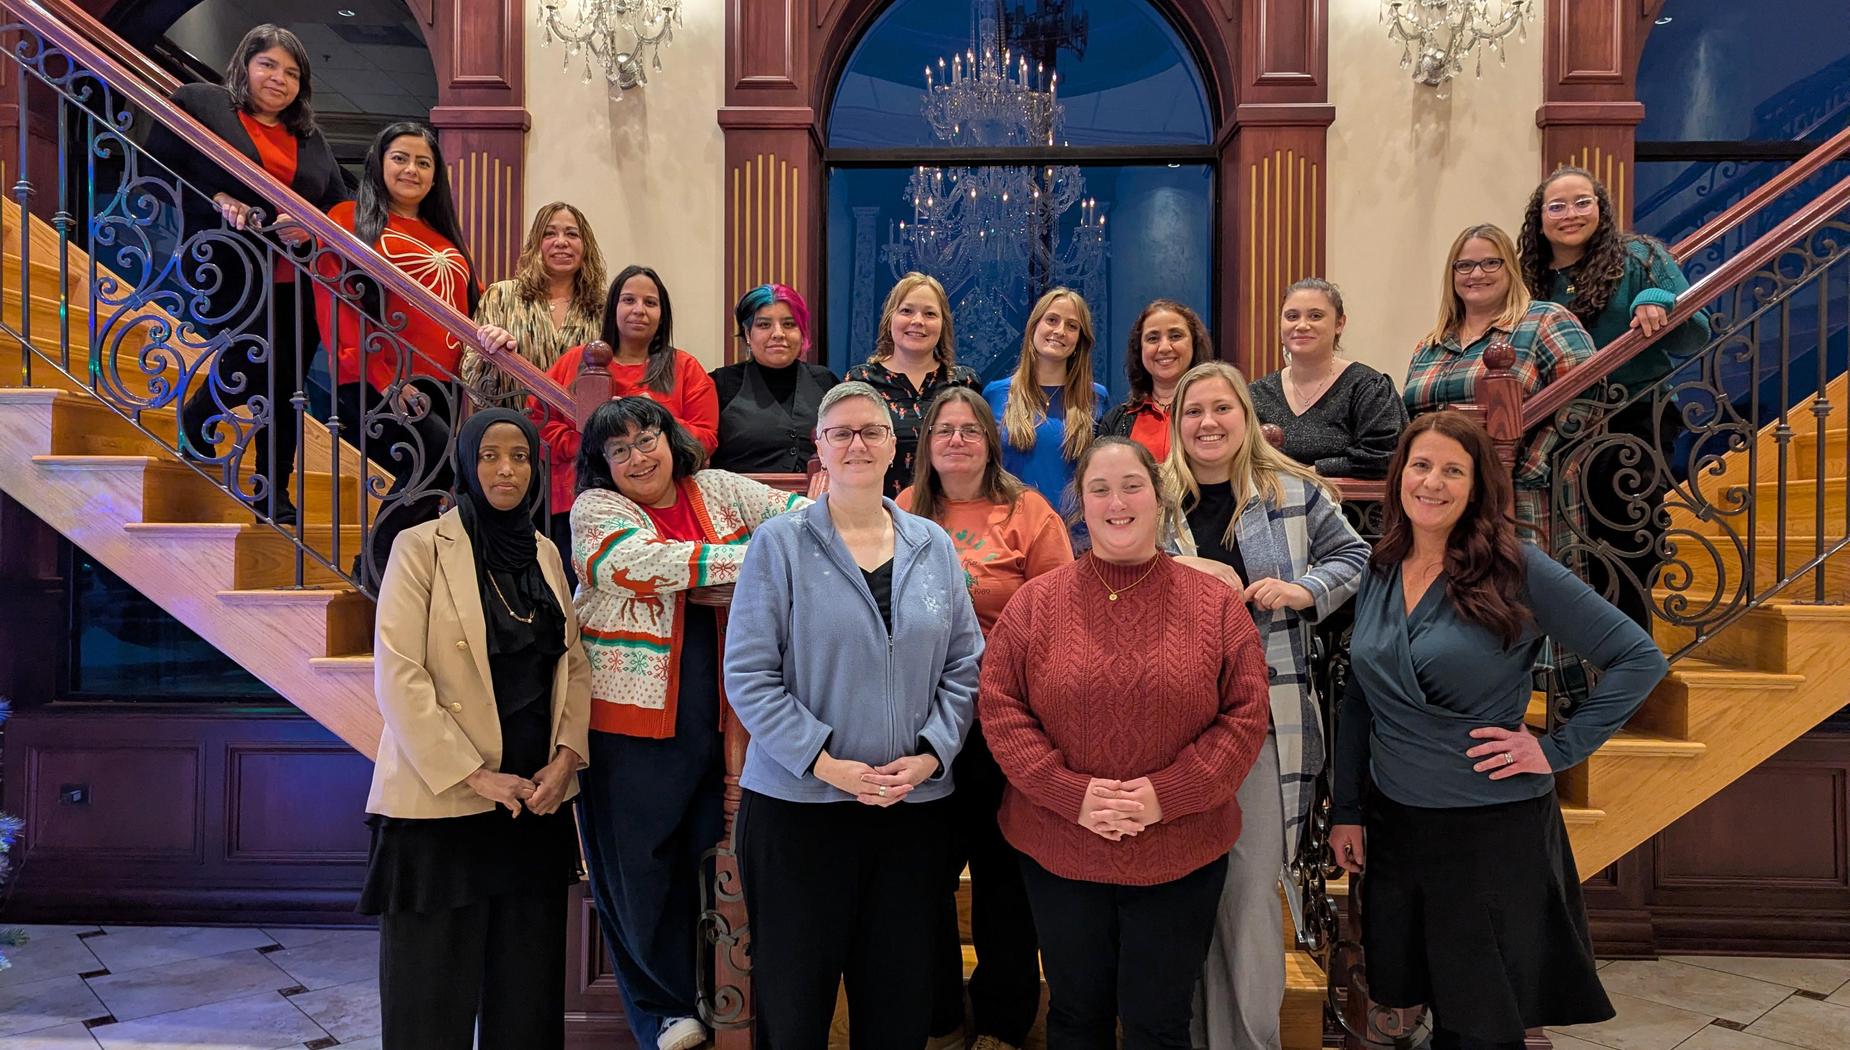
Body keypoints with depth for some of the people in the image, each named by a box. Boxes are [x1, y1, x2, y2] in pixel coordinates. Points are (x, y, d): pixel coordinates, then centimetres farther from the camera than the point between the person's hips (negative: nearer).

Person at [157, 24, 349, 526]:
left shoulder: (311, 139, 19)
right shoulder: (198, 104, 6)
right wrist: (215, 201, -13)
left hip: (298, 282, 4)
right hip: (229, 272, -4)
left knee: (285, 386, 4)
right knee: (260, 362, -16)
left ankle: (275, 497, 15)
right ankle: (195, 423, 18)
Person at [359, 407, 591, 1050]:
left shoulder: (545, 552, 10)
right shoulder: (422, 546, -6)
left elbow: (574, 665, 11)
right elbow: (398, 676, -12)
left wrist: (566, 756, -4)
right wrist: (473, 775, -14)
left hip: (537, 799, 5)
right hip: (442, 801, -5)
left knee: (528, 982, 11)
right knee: (434, 989, 5)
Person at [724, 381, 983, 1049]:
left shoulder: (933, 547, 6)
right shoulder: (780, 544, -5)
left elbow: (964, 666, 8)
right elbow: (748, 675, -9)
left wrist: (930, 754, -6)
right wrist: (825, 763, -15)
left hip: (915, 804, 3)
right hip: (798, 801, -3)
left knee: (900, 995, 14)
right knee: (795, 996, 10)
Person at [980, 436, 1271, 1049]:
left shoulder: (1214, 603, -2)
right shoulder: (1036, 601, -1)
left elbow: (1247, 714, -5)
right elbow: (1000, 707, -5)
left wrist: (1168, 793, -15)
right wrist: (1071, 792, -16)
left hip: (1180, 857, 0)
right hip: (1058, 853, 1)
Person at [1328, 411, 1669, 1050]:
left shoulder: (1515, 569, -11)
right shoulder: (1379, 573, 3)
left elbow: (1639, 658, -9)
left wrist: (1559, 750, -14)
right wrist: (1346, 810, 7)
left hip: (1494, 828, -4)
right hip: (1393, 824, 4)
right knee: (1406, 999, 16)